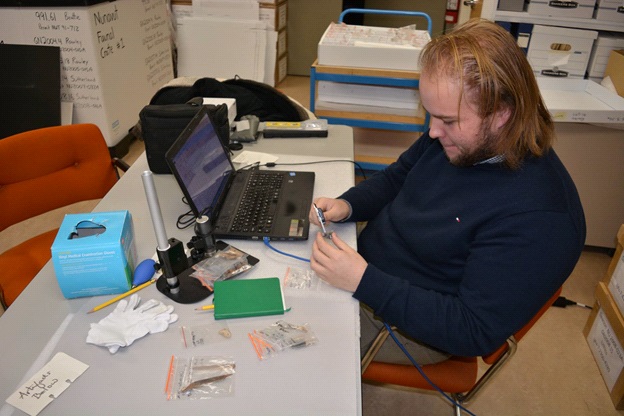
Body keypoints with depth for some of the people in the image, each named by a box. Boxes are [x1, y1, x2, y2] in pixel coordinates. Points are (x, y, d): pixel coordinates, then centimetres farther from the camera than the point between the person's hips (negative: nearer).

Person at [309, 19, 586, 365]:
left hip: (411, 327, -7)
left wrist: (364, 282, -33)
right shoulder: (457, 134, -7)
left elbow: (475, 332, -29)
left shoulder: (537, 219, -32)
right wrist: (346, 205, -12)